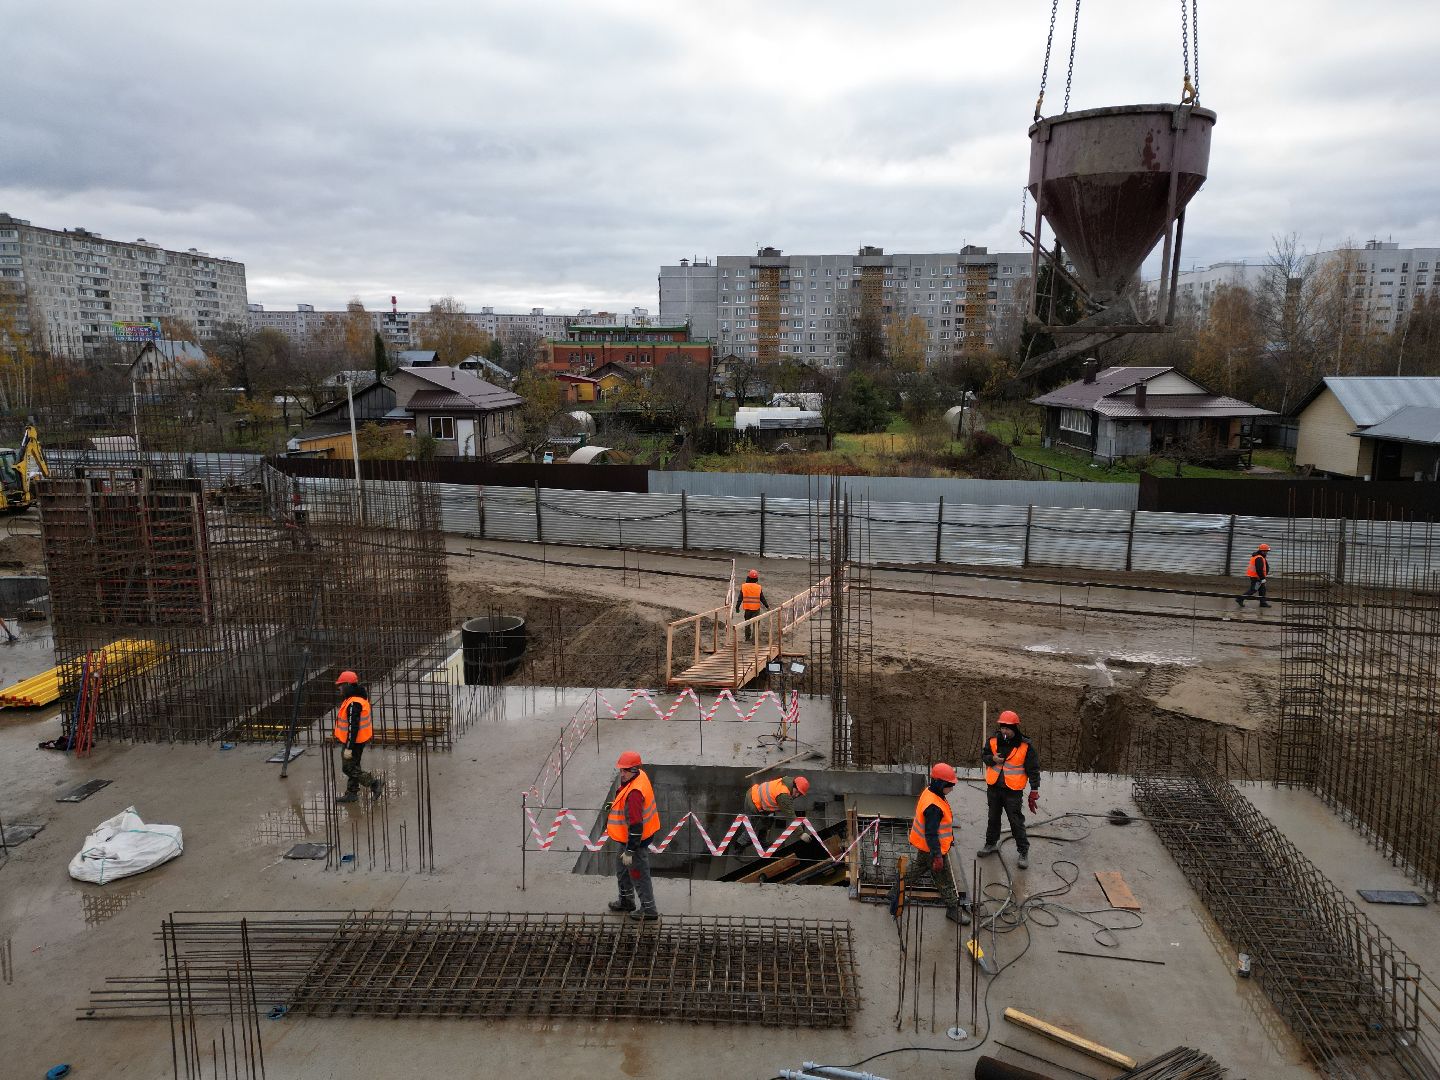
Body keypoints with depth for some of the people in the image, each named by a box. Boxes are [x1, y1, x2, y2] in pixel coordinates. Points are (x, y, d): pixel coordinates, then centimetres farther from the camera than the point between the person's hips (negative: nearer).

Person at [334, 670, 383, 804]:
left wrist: (348, 748, -24)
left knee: (349, 768, 0)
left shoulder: (353, 703, -27)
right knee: (353, 766, 18)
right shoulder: (360, 697, 6)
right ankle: (351, 793, 28)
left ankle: (374, 783, 2)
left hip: (353, 741, -10)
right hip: (359, 740, 10)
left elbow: (353, 727, -27)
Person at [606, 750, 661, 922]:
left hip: (636, 840, -10)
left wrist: (630, 851, -25)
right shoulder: (640, 775, -4)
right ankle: (626, 901, 45)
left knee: (639, 875, 7)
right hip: (630, 837, 10)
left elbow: (636, 825, -31)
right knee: (622, 870, 27)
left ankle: (649, 909, 24)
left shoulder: (634, 793, -33)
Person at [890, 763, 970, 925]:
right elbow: (931, 834, -30)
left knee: (915, 870, 25)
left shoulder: (929, 792, 0)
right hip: (931, 849, -10)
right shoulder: (934, 807, -32)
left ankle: (895, 892, 38)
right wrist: (937, 855, -28)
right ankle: (953, 910, 22)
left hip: (922, 847, 10)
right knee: (945, 881, 7)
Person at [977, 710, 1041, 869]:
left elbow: (1033, 769, -6)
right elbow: (983, 756, 10)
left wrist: (1034, 790, -6)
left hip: (1012, 791, -4)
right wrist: (992, 759, -13)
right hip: (993, 788, 4)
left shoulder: (1025, 746, -13)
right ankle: (991, 844, 37)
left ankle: (1023, 852, 13)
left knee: (1016, 822, 0)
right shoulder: (993, 741, -4)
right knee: (993, 818, 20)